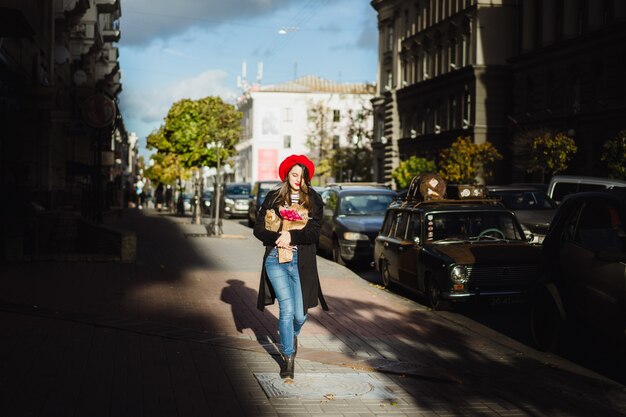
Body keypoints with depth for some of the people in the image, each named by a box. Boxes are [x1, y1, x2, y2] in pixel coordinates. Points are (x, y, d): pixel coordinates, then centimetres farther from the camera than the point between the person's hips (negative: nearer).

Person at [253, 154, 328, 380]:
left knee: (300, 314, 4)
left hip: (301, 262, 1)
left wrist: (292, 236, -19)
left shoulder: (314, 200, 5)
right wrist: (277, 238, -13)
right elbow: (259, 228, 4)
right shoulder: (273, 197, 7)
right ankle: (288, 357, 5)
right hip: (276, 260, 0)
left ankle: (293, 335, 41)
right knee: (287, 308, -11)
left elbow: (314, 232, -6)